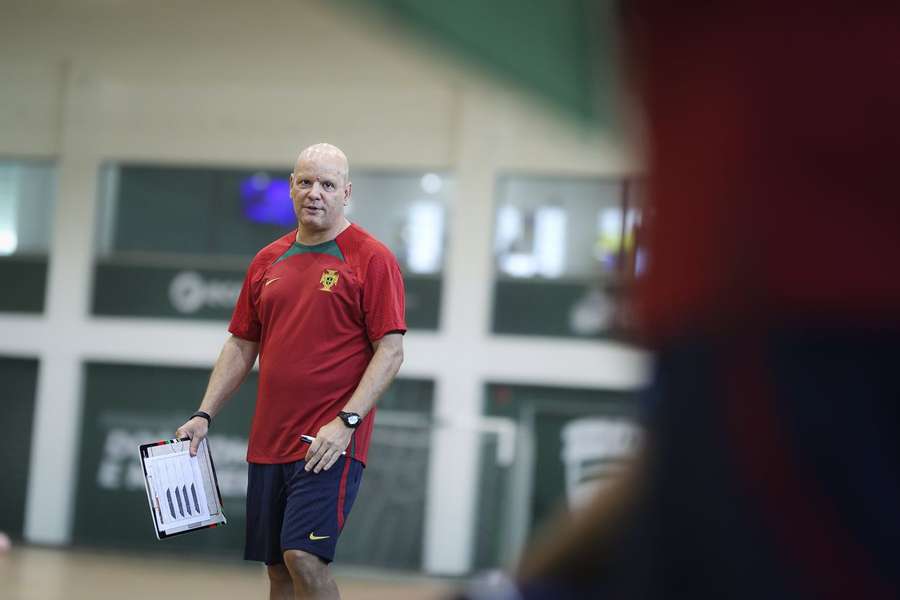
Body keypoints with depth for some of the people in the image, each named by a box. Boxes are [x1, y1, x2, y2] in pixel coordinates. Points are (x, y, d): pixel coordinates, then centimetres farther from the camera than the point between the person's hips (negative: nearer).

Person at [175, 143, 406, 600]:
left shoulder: (371, 259, -4)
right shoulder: (267, 262, 14)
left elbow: (390, 351, -9)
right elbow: (241, 346, 19)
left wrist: (345, 422, -18)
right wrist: (204, 415, 9)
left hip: (331, 443, -6)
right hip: (268, 441, 6)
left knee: (304, 556, -18)